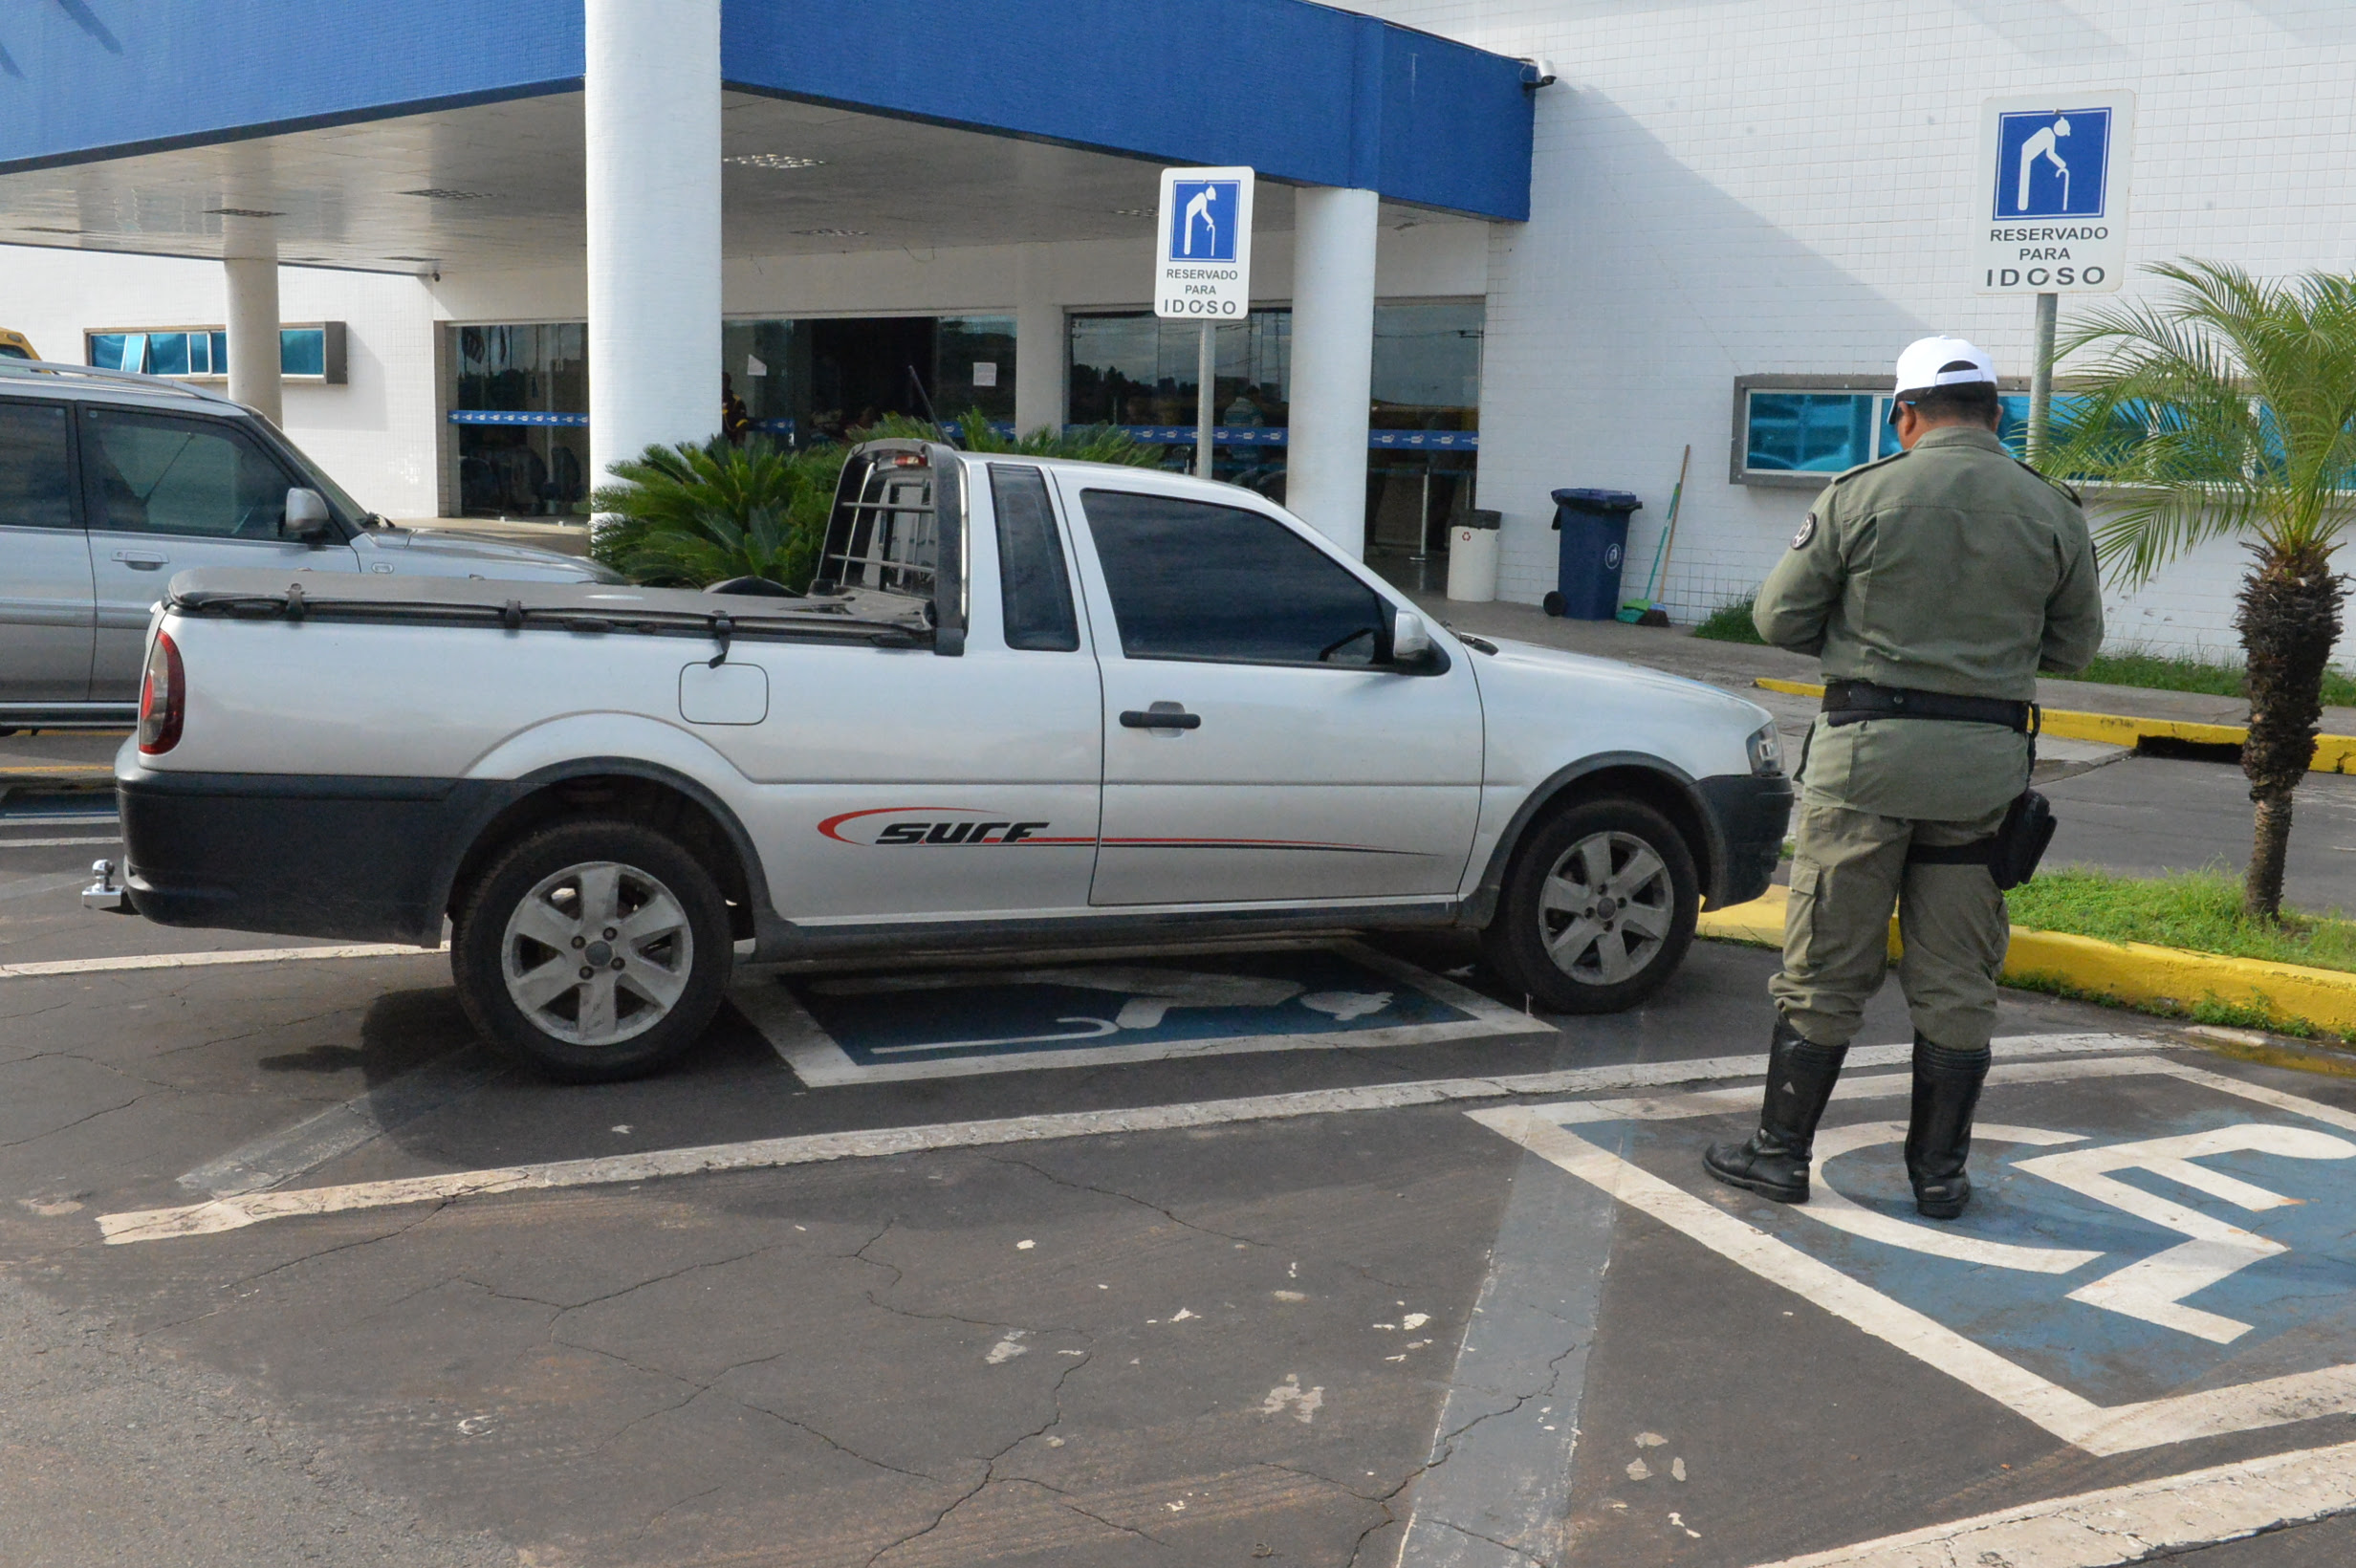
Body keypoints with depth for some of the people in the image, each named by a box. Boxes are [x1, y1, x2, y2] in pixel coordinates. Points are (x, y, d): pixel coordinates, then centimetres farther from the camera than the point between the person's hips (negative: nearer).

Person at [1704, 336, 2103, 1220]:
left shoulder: (1860, 495, -4)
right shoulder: (2052, 512, 4)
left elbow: (1781, 619, 0)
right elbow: (2074, 649, 11)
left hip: (1868, 747, -2)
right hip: (1987, 758, 2)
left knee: (1825, 970, 6)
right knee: (1957, 982, 10)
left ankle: (1780, 1152, 13)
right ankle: (1940, 1172, 18)